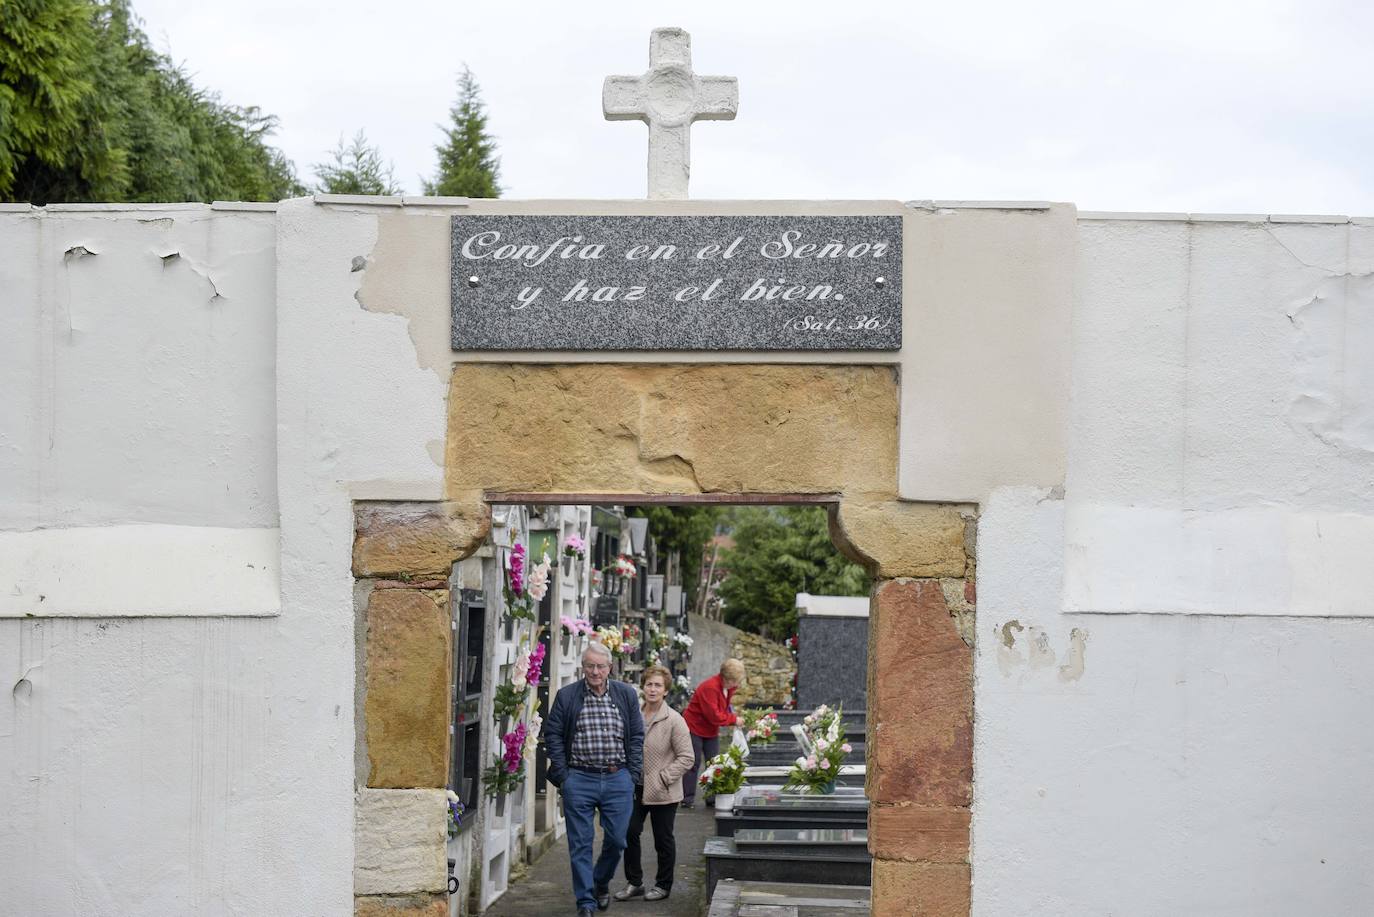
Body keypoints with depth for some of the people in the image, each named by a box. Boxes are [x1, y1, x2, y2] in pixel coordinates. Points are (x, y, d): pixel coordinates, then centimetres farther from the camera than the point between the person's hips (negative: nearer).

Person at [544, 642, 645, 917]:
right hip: (579, 779, -1)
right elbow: (552, 735, 2)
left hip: (618, 780, 2)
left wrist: (633, 775, 2)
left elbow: (637, 737, 9)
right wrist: (563, 776, -4)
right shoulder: (566, 696, 1)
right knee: (580, 843, 0)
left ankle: (601, 882, 32)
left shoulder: (626, 695, 6)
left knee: (616, 839, 5)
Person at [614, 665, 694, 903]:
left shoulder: (674, 720, -12)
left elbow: (686, 758, -12)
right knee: (629, 832, 1)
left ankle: (663, 885, 23)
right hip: (636, 788, 4)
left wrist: (663, 779, -17)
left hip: (662, 793, -4)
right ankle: (634, 882, 17)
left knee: (663, 839, 8)